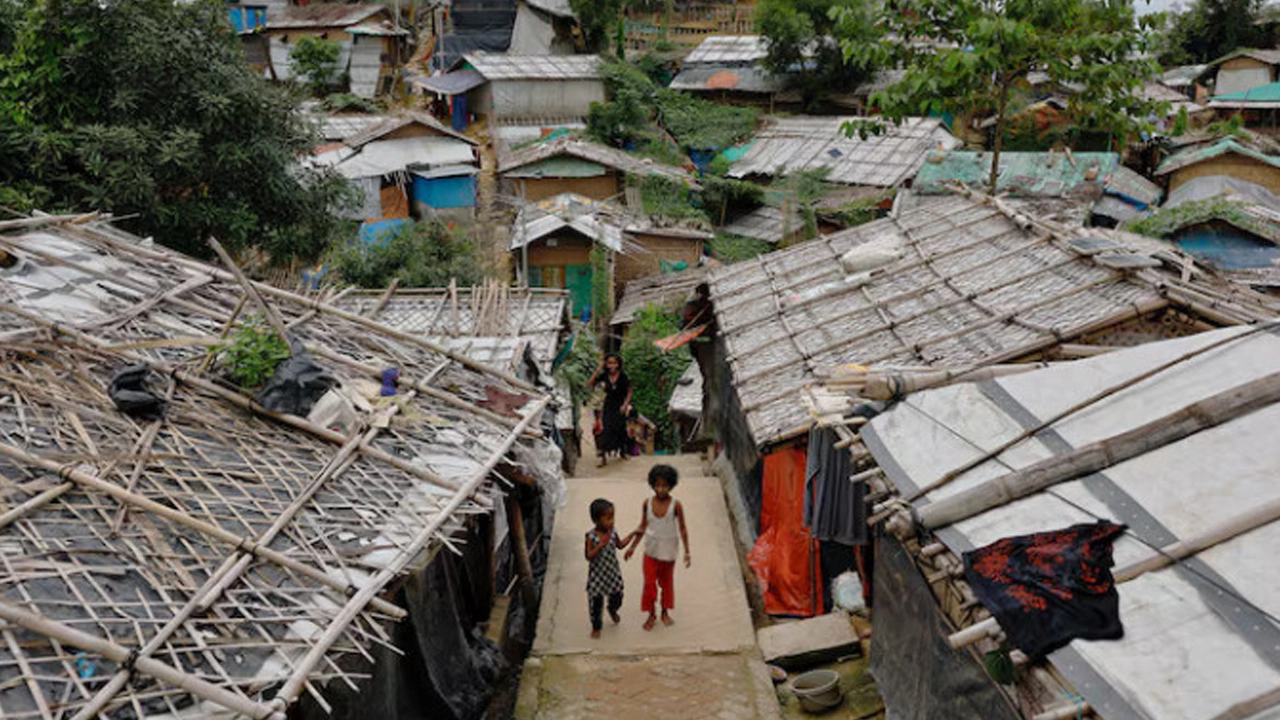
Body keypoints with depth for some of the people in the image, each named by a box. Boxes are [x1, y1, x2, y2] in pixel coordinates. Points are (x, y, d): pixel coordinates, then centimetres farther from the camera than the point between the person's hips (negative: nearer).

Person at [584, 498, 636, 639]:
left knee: (617, 598, 15)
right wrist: (600, 545, -34)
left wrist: (632, 535, 5)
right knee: (596, 601, 7)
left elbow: (620, 545, 13)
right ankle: (596, 627, 27)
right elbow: (588, 556, -22)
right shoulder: (591, 536, -21)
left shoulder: (612, 532, -6)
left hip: (613, 573, 4)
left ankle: (612, 610, 51)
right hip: (597, 575, -4)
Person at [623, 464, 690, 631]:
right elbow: (643, 527, 2)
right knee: (649, 582, 6)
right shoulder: (647, 503, -10)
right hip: (651, 550, 1)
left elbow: (682, 529, -8)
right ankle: (651, 615, 24)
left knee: (667, 581, 16)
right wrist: (632, 546, 4)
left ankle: (665, 612, 36)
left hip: (668, 551, -1)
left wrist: (687, 551, -8)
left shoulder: (675, 505, -17)